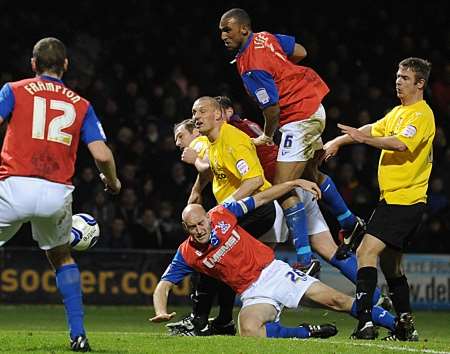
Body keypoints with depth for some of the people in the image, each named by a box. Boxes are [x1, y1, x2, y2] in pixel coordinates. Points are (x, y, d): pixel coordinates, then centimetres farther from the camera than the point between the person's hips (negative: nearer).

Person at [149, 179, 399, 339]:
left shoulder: (223, 214, -6)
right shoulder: (186, 255, -5)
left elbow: (262, 198, 2)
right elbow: (163, 286, -4)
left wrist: (296, 183, -4)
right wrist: (161, 312, -24)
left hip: (273, 271, 0)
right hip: (254, 294, 0)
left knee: (337, 300, -8)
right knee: (248, 330, -34)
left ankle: (397, 325, 2)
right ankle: (307, 333, -15)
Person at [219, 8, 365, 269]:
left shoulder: (251, 67, -25)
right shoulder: (265, 37, 0)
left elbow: (272, 109, -21)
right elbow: (300, 52, 13)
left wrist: (267, 136, -3)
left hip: (300, 118, -10)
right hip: (315, 108, 10)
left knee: (284, 188, -12)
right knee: (310, 174, 28)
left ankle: (305, 260, -14)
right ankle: (350, 223, 46)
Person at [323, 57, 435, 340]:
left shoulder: (421, 114, -12)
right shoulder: (398, 112, 17)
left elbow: (401, 143, -27)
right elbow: (373, 129, 26)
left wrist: (364, 138, -31)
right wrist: (337, 142, 20)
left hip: (404, 199, -10)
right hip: (392, 198, 10)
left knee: (367, 252, -19)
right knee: (390, 262, 15)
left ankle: (364, 321, -25)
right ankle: (407, 328, 21)